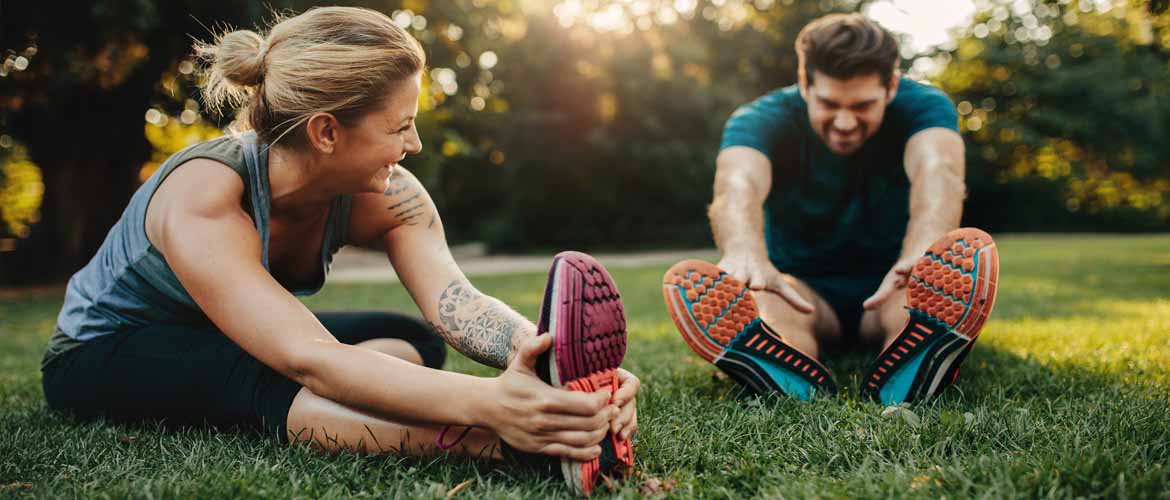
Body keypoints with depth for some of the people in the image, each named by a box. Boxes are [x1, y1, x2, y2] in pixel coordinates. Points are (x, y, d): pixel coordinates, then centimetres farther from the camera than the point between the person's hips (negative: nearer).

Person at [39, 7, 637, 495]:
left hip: (238, 346, 8)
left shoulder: (384, 196, -18)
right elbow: (309, 361, -49)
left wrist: (548, 353, -55)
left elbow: (458, 304, -34)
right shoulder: (202, 202, -36)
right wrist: (488, 403, -63)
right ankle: (512, 441, -57)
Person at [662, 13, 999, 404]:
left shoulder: (922, 106, -12)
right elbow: (738, 185, -38)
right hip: (804, 291, 0)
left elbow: (937, 169, -36)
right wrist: (745, 253, -63)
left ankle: (902, 386, -57)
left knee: (970, 250, -32)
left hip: (889, 290, 1)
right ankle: (805, 393, -62)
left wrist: (922, 253, -59)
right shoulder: (762, 119, -15)